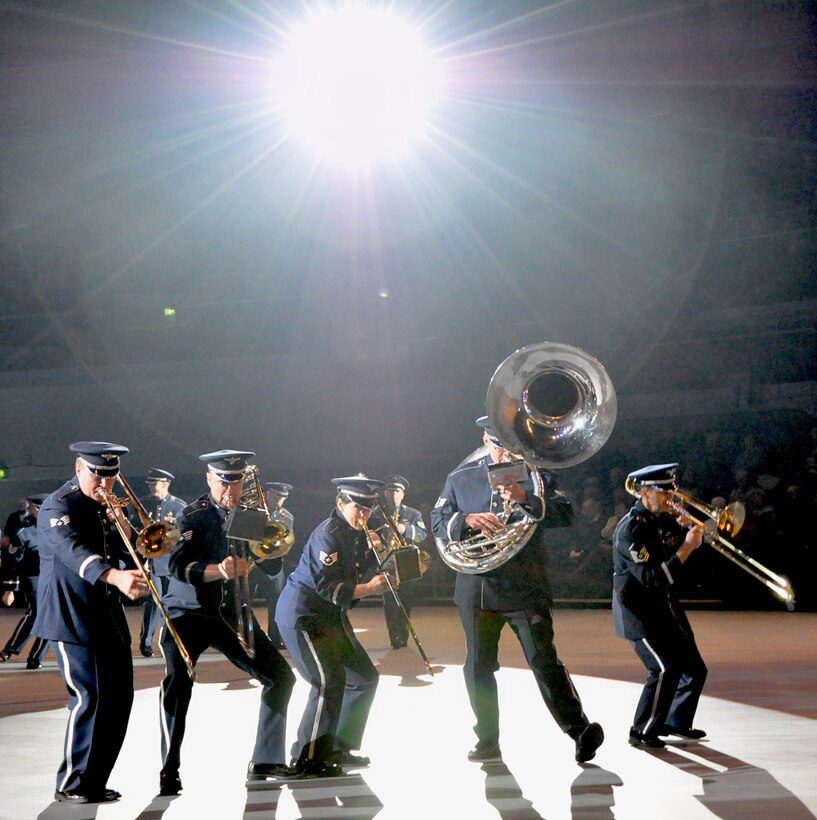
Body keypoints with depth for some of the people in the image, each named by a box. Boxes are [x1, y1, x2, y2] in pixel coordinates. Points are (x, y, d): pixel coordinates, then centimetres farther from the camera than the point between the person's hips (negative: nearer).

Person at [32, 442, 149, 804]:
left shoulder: (106, 506, 14)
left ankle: (95, 781, 17)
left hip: (107, 617, 8)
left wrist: (122, 528, -6)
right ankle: (71, 785, -2)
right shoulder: (59, 506, -11)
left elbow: (128, 554, 17)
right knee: (89, 696, -13)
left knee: (119, 696, 6)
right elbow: (73, 549, -31)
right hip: (71, 617, -8)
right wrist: (115, 576, -48)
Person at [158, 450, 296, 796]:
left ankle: (265, 762, 15)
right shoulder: (192, 516, -12)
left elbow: (273, 565, -1)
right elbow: (179, 566, -28)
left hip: (233, 612, 5)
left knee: (280, 676, 2)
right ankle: (170, 772, -16)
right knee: (177, 681, -26)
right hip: (189, 612, -5)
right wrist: (218, 570, -45)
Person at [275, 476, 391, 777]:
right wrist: (368, 588, -32)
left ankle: (338, 748, 22)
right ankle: (307, 760, -12)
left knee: (365, 677, 12)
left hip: (331, 616, 10)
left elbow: (365, 573, 5)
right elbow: (327, 587, -25)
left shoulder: (358, 534, 8)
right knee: (329, 681, -20)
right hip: (303, 614, -10)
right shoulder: (328, 534, -19)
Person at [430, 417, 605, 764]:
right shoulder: (460, 478, 11)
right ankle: (488, 742, 16)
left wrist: (526, 499, -24)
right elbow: (438, 521, 7)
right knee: (479, 667, 7)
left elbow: (565, 513, -7)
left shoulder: (537, 475, 6)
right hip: (477, 588, 3)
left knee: (544, 661, -11)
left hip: (526, 588, -3)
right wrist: (467, 520, -15)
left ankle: (580, 729, -10)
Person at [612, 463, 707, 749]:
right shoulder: (630, 530, -21)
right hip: (640, 612, -8)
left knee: (695, 669, 12)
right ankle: (642, 733, -4)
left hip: (667, 607, 8)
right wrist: (685, 549, -28)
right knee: (666, 669, -18)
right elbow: (652, 579, -28)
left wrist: (695, 530, -4)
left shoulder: (665, 519, 2)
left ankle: (676, 721, 32)